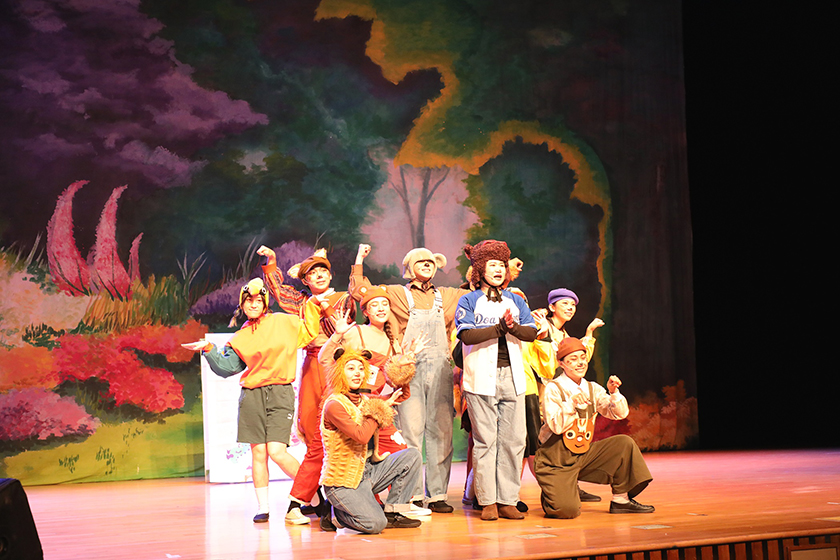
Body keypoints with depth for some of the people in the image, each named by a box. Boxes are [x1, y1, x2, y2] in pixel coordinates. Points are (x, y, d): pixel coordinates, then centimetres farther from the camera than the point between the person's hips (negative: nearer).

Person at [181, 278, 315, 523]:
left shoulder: (284, 322, 4)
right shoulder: (241, 337, 11)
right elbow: (226, 367, 10)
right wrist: (209, 350, -1)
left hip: (281, 394, -3)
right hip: (252, 396, 3)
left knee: (277, 451, -13)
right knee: (258, 453, 1)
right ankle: (263, 507, 11)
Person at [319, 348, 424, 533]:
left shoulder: (363, 400, 6)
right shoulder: (334, 405, -18)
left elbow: (399, 396, 20)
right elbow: (361, 436, -28)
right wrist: (377, 412, -12)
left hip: (365, 470, 8)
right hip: (341, 482, -8)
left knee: (412, 456, -2)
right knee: (375, 524, -23)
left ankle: (392, 512, 5)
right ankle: (336, 515, 7)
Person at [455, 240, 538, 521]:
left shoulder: (515, 301, 16)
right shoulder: (468, 301, 4)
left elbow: (532, 332, 4)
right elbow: (466, 335, -12)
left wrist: (513, 327, -14)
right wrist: (499, 328, -16)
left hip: (512, 377, 4)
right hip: (482, 378, -4)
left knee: (514, 440, 1)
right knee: (485, 440, -3)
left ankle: (507, 501, 7)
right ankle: (487, 501, 4)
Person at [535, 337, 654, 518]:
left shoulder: (592, 389, 6)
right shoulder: (553, 389, -12)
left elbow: (620, 414, 1)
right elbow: (556, 426, -19)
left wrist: (613, 393, -16)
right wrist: (572, 403, -32)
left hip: (584, 454, 6)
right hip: (556, 459, -6)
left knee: (625, 444, -11)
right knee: (567, 510, -24)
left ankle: (621, 500, 1)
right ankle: (552, 493, 14)